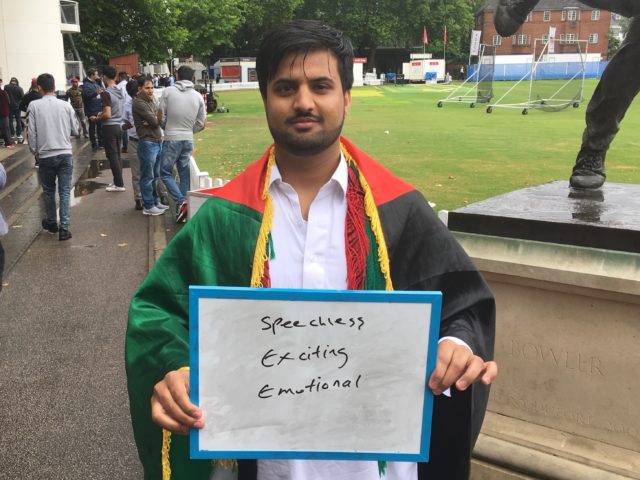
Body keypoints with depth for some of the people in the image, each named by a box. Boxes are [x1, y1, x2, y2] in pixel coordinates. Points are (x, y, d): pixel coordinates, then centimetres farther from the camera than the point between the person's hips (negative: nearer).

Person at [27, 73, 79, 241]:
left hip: (46, 155, 0)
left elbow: (32, 133, -5)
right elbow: (75, 130, 6)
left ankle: (51, 223, 30)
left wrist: (35, 152, 9)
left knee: (48, 191, 17)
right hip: (65, 154, 1)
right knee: (65, 191, 3)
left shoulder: (34, 106, -5)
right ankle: (64, 227, -4)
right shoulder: (66, 105, -1)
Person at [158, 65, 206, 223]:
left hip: (171, 140, -3)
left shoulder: (168, 92, -6)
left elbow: (161, 117, -4)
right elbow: (201, 123, 6)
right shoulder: (198, 96, 2)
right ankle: (185, 210, 12)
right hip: (188, 140, 3)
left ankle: (180, 201, -10)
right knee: (185, 175, 11)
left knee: (165, 172, 8)